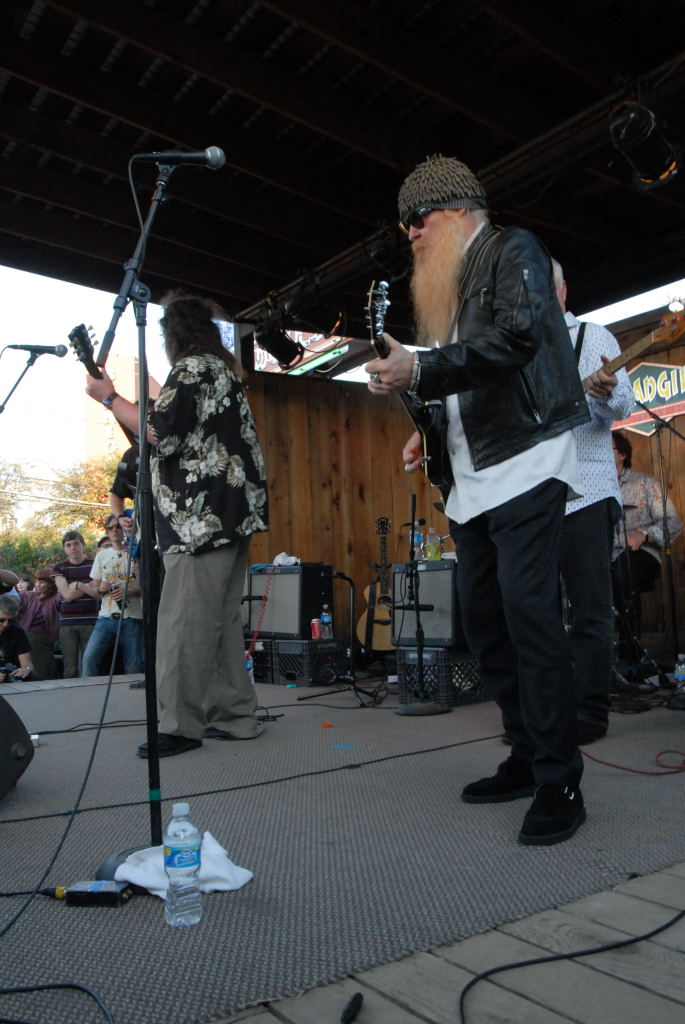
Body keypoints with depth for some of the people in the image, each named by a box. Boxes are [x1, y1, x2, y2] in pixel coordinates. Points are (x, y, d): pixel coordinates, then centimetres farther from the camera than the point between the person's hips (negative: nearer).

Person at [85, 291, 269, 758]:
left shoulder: (192, 369, -5)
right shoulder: (226, 370, 24)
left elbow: (160, 432, -15)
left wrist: (109, 397, -4)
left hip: (201, 515, -10)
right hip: (233, 511, 10)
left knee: (184, 622, -8)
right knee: (223, 619, 11)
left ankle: (181, 726, -4)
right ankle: (236, 715, 16)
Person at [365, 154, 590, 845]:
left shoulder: (513, 250, 0)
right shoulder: (443, 287, 22)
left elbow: (517, 336, -19)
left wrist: (419, 372, -24)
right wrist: (429, 433, 10)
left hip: (525, 462, -8)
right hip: (471, 478, 9)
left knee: (529, 616, -14)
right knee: (484, 622, 7)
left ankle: (560, 784, -3)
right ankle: (526, 760, 19)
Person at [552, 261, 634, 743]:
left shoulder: (593, 336, 7)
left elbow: (624, 404, -5)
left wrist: (606, 391, -27)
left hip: (585, 491, -5)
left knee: (591, 608, -3)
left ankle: (591, 711, 5)